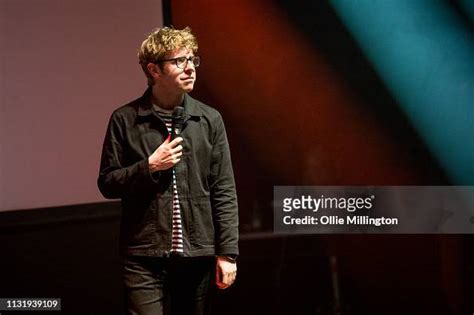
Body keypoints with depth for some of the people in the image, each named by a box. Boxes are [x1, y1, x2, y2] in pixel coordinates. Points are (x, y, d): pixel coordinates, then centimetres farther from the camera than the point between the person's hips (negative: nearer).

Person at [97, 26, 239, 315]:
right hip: (145, 258, -2)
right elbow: (107, 183, 4)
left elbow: (224, 191, 4)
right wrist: (149, 167, -12)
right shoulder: (125, 120, 0)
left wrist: (228, 252, -1)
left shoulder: (210, 120, 5)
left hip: (198, 256, 2)